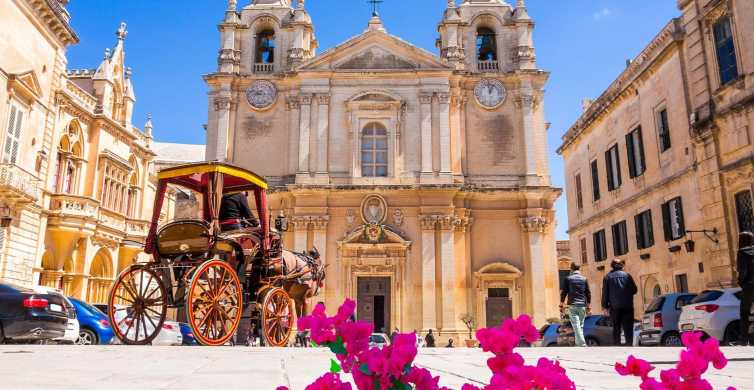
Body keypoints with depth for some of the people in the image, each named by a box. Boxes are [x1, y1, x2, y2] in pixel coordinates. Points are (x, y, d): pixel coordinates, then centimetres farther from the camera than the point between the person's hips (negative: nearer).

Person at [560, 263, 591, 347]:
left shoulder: (568, 279, 0)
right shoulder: (584, 279, 6)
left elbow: (563, 292, 0)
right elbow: (588, 293, 8)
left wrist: (562, 305, 5)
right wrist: (588, 306, 14)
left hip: (572, 306, -3)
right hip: (582, 306, 3)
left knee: (576, 326, -7)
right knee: (580, 326, 13)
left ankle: (582, 344, -18)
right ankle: (578, 343, 16)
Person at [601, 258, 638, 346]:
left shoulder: (608, 277, 3)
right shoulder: (627, 275, 3)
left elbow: (605, 293, 0)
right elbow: (634, 290, 5)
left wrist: (605, 306, 4)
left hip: (614, 307, 0)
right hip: (627, 306, 0)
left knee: (616, 328, 7)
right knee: (628, 327, 3)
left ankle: (616, 345, 3)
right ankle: (629, 344, -3)